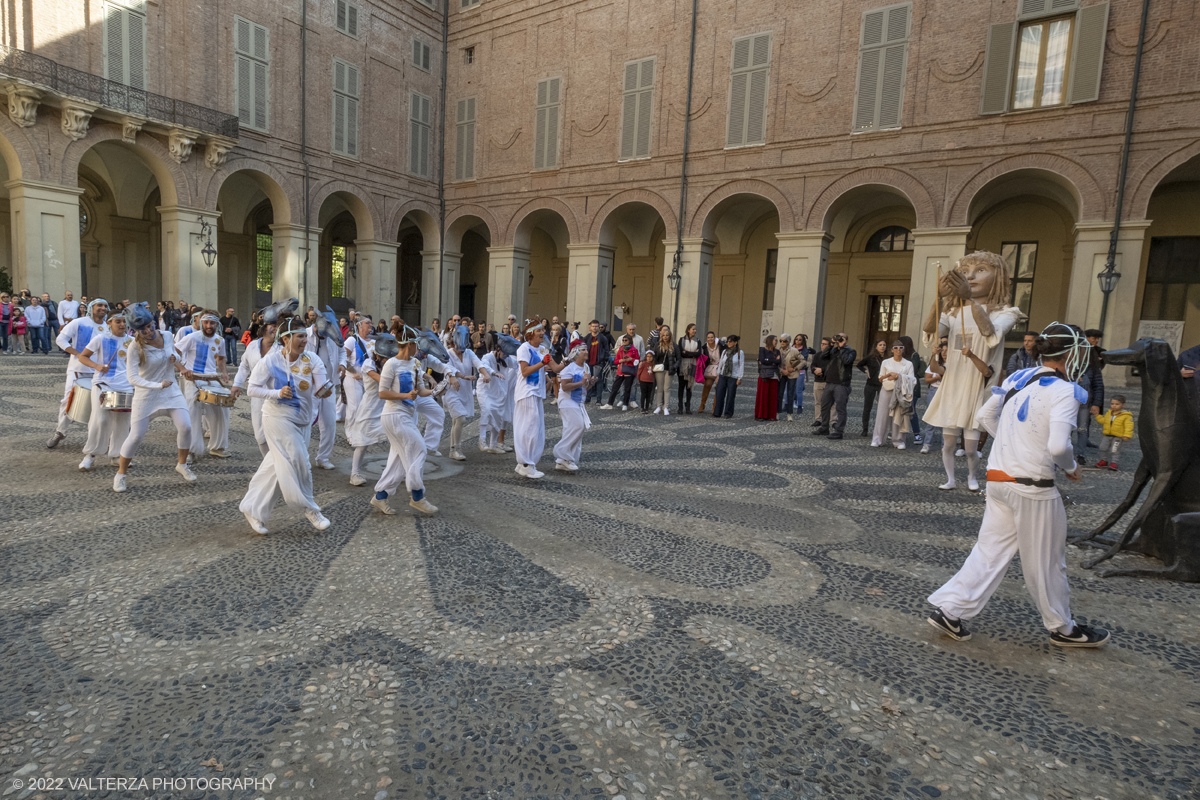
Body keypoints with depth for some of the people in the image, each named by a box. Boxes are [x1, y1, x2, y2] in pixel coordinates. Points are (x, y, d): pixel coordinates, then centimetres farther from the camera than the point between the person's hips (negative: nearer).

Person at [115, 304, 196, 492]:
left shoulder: (167, 336, -4)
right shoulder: (135, 347, -18)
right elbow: (132, 378, -22)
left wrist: (174, 358, -7)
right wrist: (158, 385, -34)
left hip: (171, 390, 4)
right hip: (146, 395, -4)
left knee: (185, 427, -8)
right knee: (136, 436, -2)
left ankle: (182, 464, 15)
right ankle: (120, 474, 19)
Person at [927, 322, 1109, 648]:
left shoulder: (1017, 378, 7)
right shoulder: (1064, 391, -14)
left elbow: (984, 417, 14)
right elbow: (1058, 446, -24)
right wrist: (1071, 467, -4)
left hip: (997, 478, 7)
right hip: (1032, 486, -6)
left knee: (991, 549, 13)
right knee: (1046, 561, 11)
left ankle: (949, 609, 10)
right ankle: (1063, 628, 30)